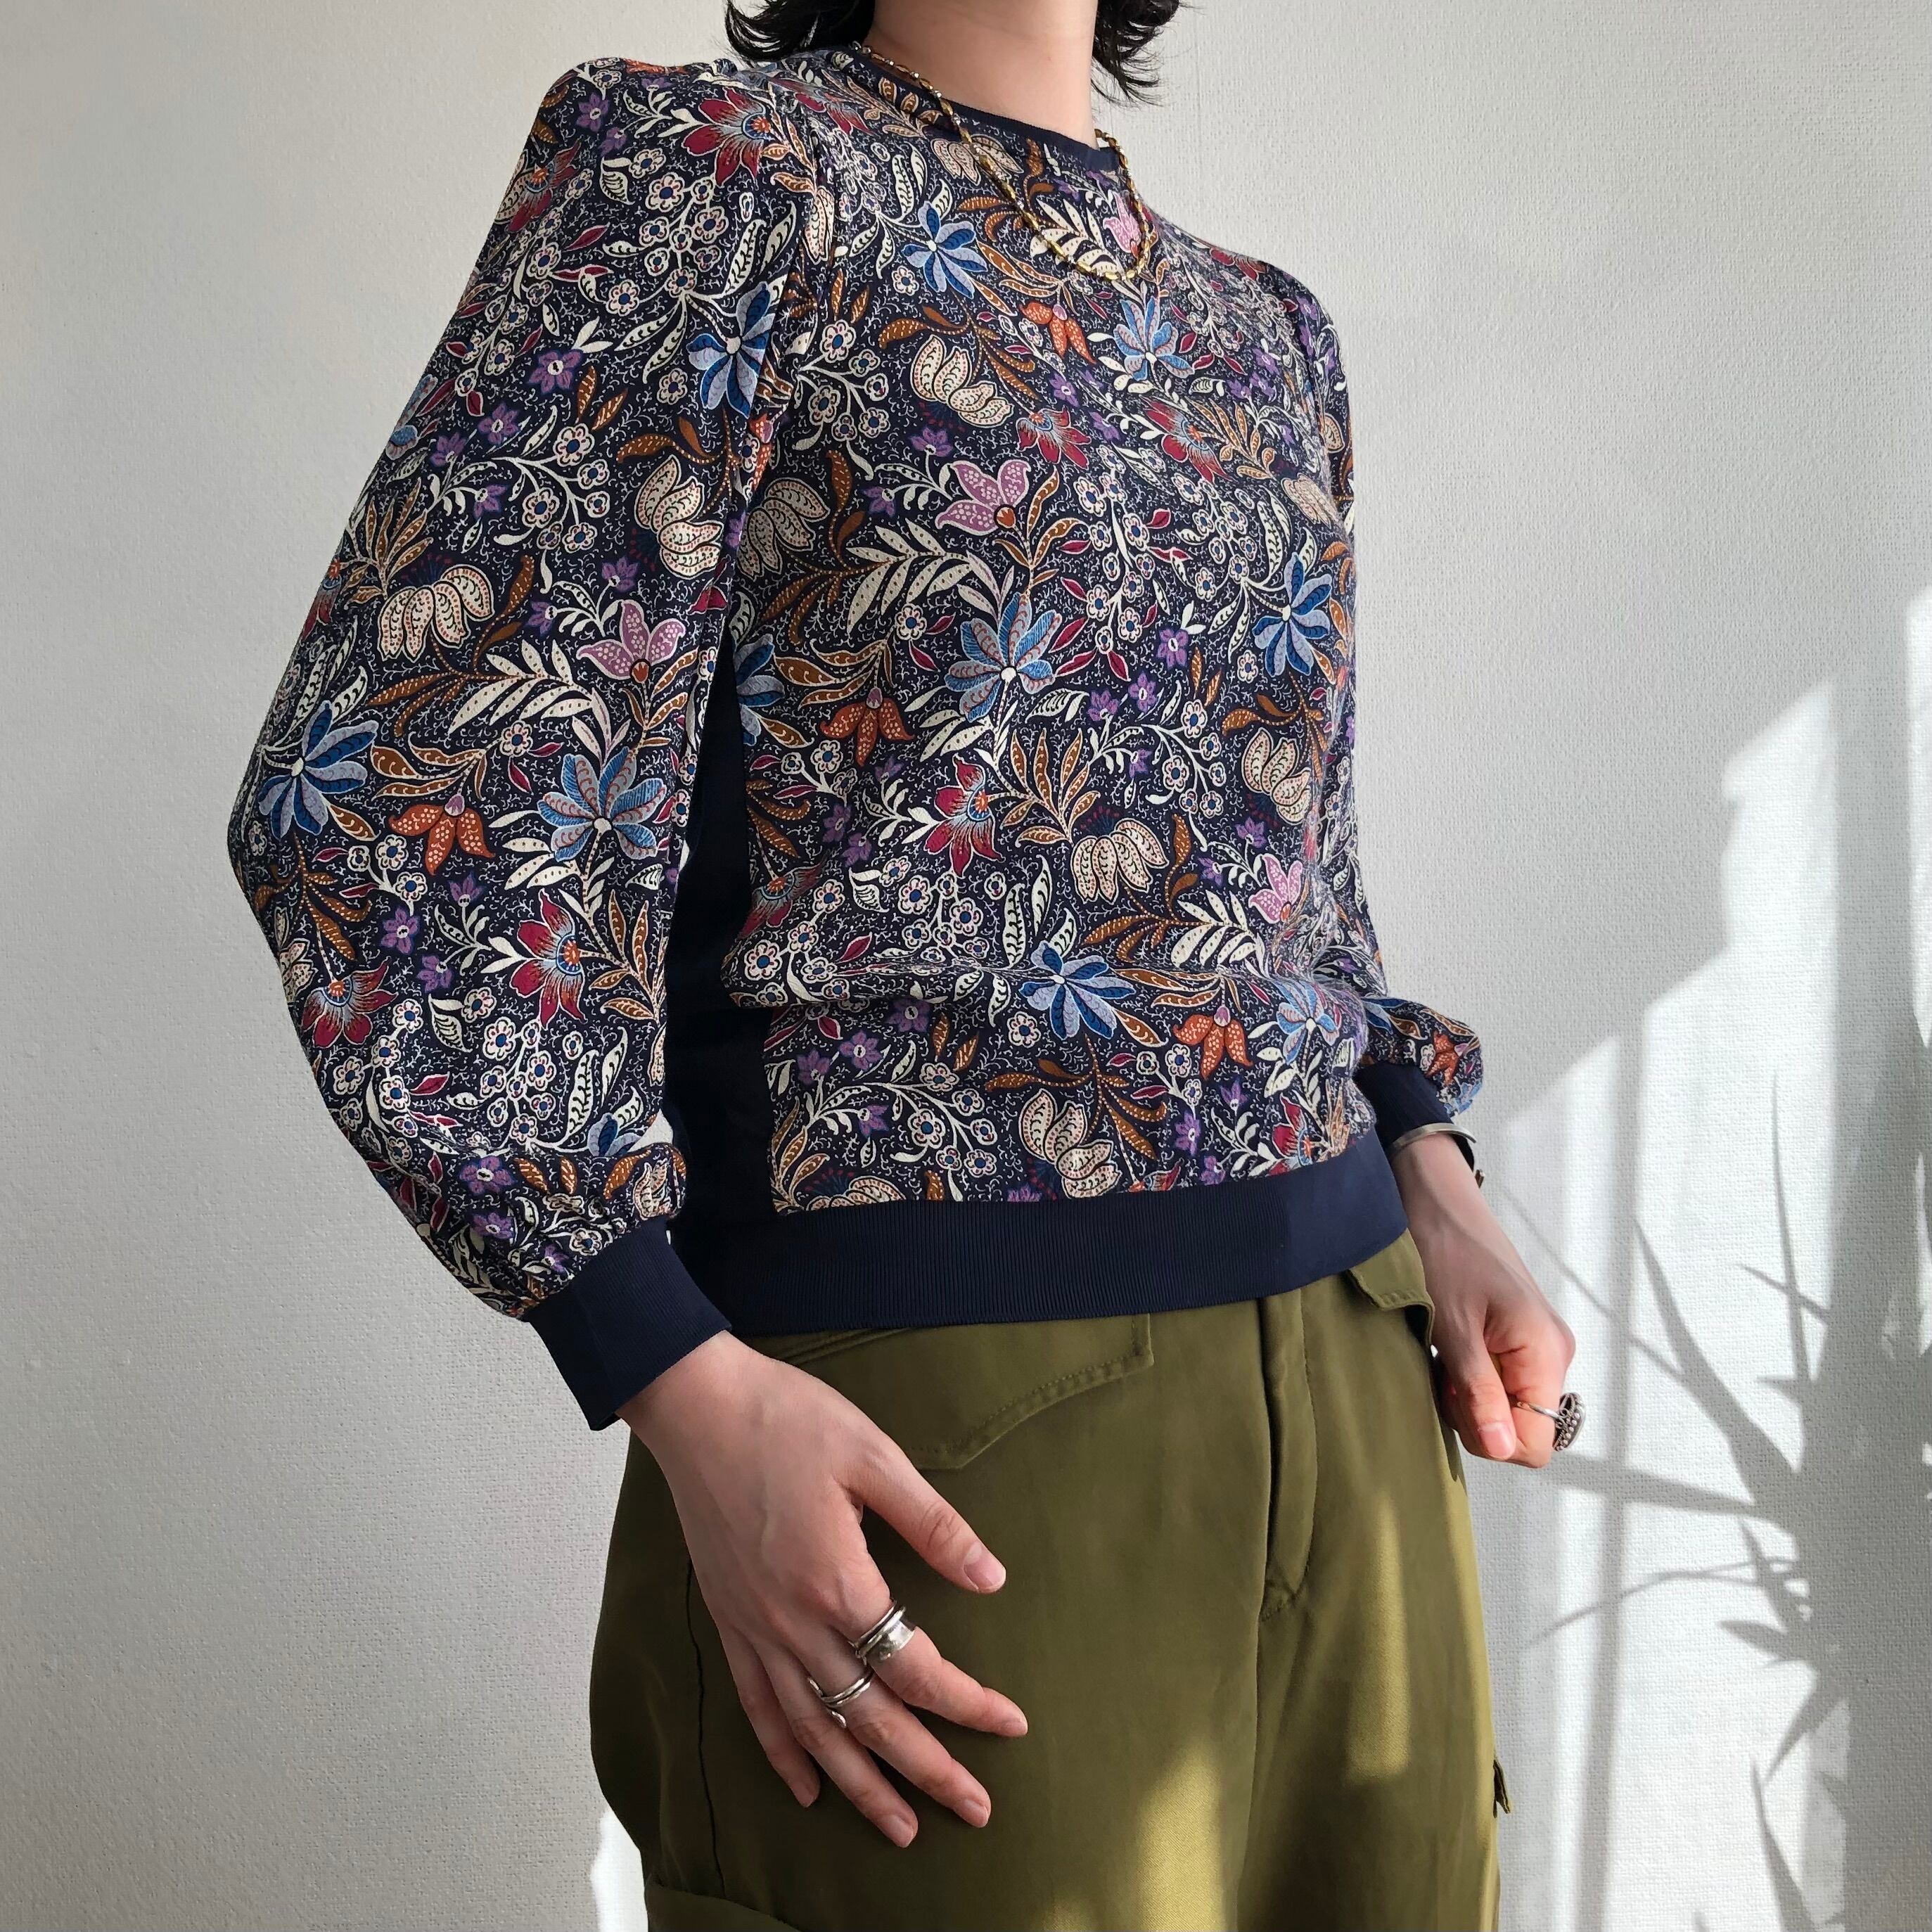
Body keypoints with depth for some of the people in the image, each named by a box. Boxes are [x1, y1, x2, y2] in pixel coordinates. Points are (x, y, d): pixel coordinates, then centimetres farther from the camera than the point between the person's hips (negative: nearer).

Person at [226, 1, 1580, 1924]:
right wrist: (688, 1391, -18)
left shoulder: (1269, 329, 16)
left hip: (1346, 1386, 7)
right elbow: (390, 798, -11)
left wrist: (1430, 1171, 6)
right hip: (932, 1440, -6)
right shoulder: (707, 165, -3)